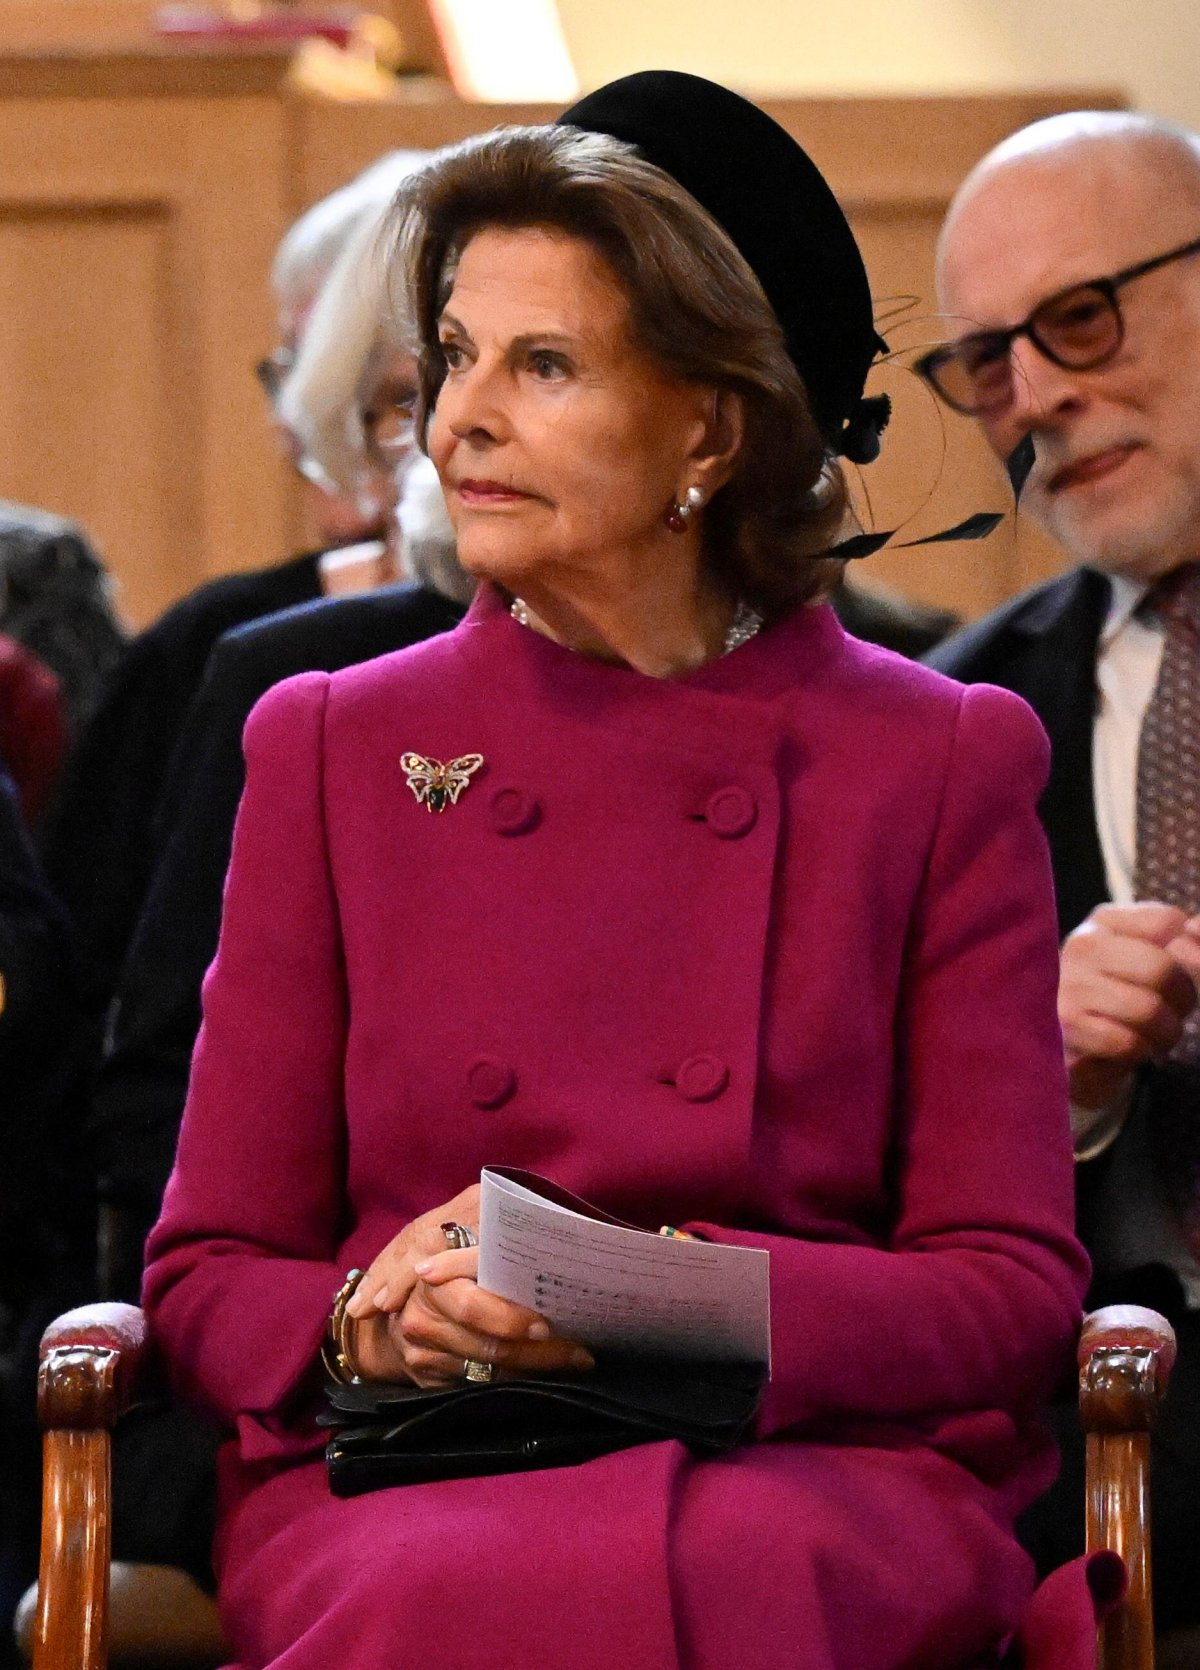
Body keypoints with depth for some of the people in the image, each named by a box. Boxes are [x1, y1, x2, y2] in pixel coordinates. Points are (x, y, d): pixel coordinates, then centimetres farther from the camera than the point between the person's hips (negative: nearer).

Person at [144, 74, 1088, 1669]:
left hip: (823, 1474, -1)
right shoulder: (332, 748, 12)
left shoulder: (943, 767, 7)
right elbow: (208, 1279, 11)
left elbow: (1015, 1293, 2)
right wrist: (377, 1319, -13)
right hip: (400, 1482, 1)